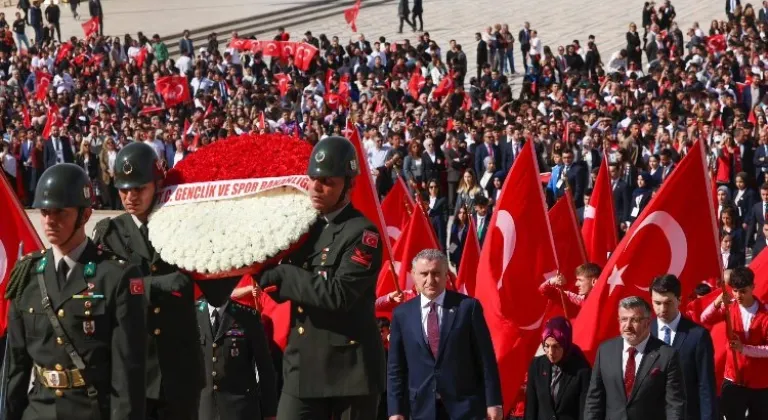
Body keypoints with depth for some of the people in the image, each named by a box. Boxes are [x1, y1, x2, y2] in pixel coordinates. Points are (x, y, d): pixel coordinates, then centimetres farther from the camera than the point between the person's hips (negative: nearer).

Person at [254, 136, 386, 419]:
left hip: (350, 367, -6)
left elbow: (338, 294, -22)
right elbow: (290, 289, 20)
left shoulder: (362, 234, -11)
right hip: (303, 366, 6)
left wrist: (282, 275, -17)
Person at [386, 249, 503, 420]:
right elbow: (395, 368, 8)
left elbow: (486, 359, 0)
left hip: (465, 406, -2)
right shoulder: (402, 314, 7)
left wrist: (493, 402, -4)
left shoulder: (468, 307, 0)